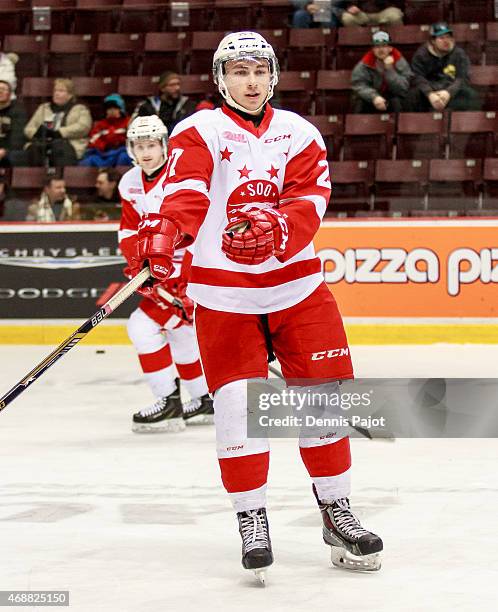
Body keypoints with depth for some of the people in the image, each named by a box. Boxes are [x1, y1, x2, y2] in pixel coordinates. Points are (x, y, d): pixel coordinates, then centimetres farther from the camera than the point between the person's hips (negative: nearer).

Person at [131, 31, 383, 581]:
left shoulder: (298, 134, 6)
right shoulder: (199, 132, -4)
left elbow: (310, 201, -7)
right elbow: (186, 193, -23)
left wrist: (275, 226, -29)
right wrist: (165, 230, -44)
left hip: (297, 286, 3)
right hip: (223, 294, -3)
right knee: (238, 407, -6)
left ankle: (336, 513, 17)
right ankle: (251, 520, 8)